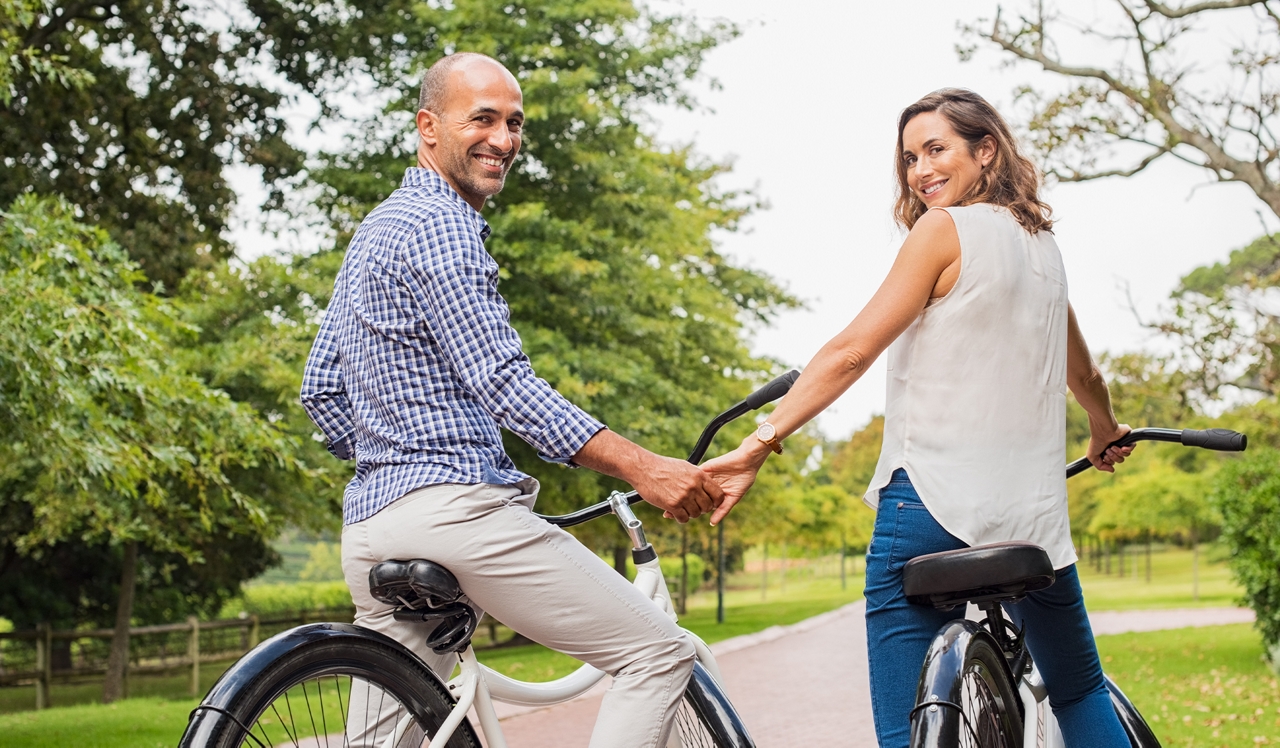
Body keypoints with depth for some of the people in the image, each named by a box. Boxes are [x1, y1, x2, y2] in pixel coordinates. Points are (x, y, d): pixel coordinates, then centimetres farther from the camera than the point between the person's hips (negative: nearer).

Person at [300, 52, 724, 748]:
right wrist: (640, 467, -21)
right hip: (457, 505, -10)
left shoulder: (373, 231, 23)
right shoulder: (441, 225, -8)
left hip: (368, 524, 10)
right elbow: (500, 382, -18)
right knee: (658, 652, -5)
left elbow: (319, 389, 26)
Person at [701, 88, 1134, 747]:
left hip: (933, 501, -7)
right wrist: (1107, 437, 49)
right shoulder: (1041, 244, 16)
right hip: (1034, 511, 7)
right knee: (1081, 693, 23)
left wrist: (759, 443, -16)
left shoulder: (944, 230, -5)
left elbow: (852, 351, -14)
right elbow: (1085, 378, 30)